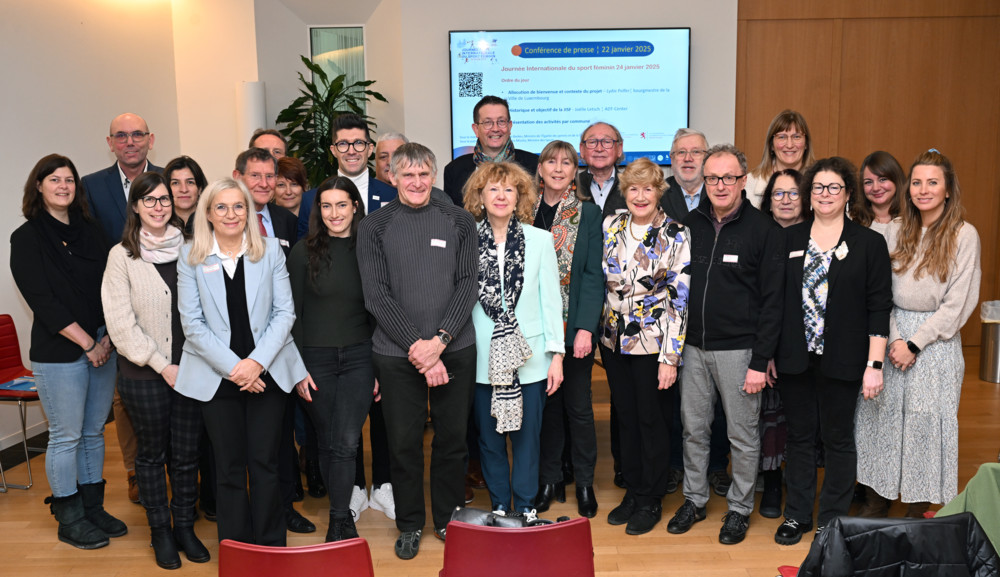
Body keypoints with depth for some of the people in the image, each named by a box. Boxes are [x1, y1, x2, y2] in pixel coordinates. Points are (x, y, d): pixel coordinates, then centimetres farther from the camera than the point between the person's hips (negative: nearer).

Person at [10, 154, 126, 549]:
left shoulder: (90, 231, 10)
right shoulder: (26, 239, -4)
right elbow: (43, 302, -11)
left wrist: (108, 337, -5)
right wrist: (87, 342, -13)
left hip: (102, 347, 5)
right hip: (58, 353, -5)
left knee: (94, 432, 12)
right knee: (66, 438, 4)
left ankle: (93, 509, 25)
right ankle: (69, 520, 17)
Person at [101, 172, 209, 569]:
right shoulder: (122, 256, -3)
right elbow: (121, 323, -6)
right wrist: (162, 365, -10)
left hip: (189, 369, 2)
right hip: (144, 373, -2)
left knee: (187, 453, 9)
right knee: (152, 453, 11)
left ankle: (185, 527, 26)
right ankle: (160, 531, 27)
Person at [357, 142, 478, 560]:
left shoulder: (459, 221, 4)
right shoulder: (374, 227, 1)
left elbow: (467, 285, -1)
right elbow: (376, 294, -5)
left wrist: (439, 340, -13)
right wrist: (416, 346, -13)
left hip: (455, 349, 1)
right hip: (396, 353, -1)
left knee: (452, 438, 10)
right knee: (403, 441, 8)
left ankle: (447, 517, 30)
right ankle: (410, 524, 27)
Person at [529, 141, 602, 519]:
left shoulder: (588, 214, 0)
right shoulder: (527, 212, 6)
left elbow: (593, 275, -5)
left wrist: (585, 328, -14)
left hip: (575, 326, -2)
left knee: (578, 404, 5)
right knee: (546, 402, 10)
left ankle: (584, 482, 19)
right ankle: (549, 480, 23)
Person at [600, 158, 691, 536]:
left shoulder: (676, 236, -8)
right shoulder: (611, 226, 4)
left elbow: (680, 300, -11)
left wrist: (670, 357, -14)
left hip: (653, 344, -4)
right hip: (614, 340, 4)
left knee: (652, 420, 5)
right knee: (625, 418, 13)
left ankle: (651, 501, 21)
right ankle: (632, 493, 29)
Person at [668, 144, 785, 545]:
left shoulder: (764, 230, -7)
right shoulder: (691, 224, 6)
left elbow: (772, 299, -8)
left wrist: (761, 361, -12)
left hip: (738, 349, -4)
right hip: (694, 346, 4)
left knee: (743, 435, 8)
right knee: (694, 429, 13)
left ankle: (740, 508, 25)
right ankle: (694, 499, 30)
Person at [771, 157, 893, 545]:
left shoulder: (869, 243, -2)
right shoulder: (789, 239, 5)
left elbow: (879, 308, -4)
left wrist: (874, 364, -9)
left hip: (841, 361, -2)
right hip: (795, 359, 2)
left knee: (838, 439, 9)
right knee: (799, 436, 12)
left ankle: (832, 520, 24)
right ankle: (797, 514, 26)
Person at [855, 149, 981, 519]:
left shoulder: (964, 235, -6)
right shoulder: (897, 231, 5)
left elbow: (956, 304, -9)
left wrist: (914, 343, -13)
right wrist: (893, 338, -9)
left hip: (936, 341, -3)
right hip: (891, 335, 4)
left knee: (926, 422, 3)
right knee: (883, 417, 8)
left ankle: (918, 510, 17)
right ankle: (879, 496, 22)